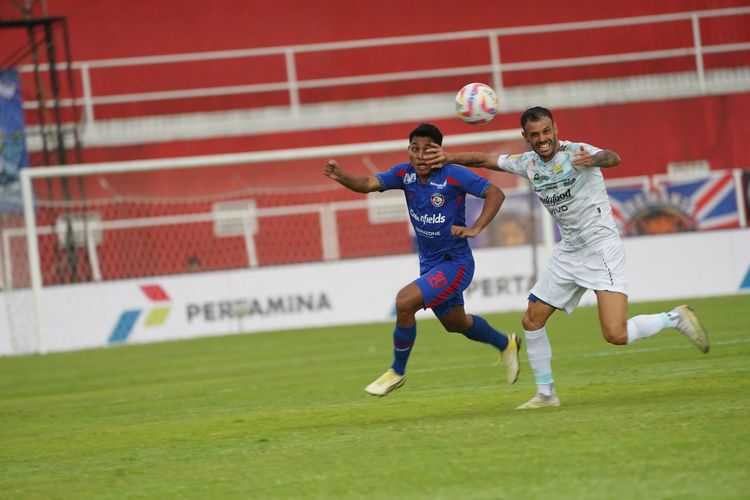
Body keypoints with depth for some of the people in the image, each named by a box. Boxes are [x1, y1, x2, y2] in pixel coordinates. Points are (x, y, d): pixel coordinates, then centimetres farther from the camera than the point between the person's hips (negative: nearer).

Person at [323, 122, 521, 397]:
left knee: (405, 301, -24)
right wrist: (340, 176, -35)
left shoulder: (454, 176, -20)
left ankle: (397, 371, -5)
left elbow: (496, 194, -18)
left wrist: (475, 228, -29)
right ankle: (506, 344, 53)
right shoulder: (405, 173, -4)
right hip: (429, 265, 8)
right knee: (455, 323, 26)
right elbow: (369, 184, -15)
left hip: (455, 263, -7)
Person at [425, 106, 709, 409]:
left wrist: (593, 159, -58)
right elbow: (484, 160, 15)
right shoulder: (528, 164, 5)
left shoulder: (576, 152, -15)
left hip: (601, 245, -8)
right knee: (531, 321, 7)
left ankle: (676, 319, 3)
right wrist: (448, 158, 0)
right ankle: (546, 393, 21)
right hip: (568, 251, 8)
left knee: (616, 335, -20)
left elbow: (612, 158, -36)